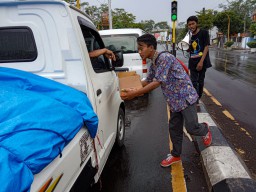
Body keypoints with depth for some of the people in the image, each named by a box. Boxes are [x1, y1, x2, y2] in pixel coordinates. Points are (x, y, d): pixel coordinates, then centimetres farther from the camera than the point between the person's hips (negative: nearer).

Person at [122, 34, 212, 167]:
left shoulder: (165, 58, -22)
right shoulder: (153, 65, 7)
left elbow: (157, 82, -26)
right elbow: (147, 81, 19)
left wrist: (135, 94, -26)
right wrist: (130, 87, 8)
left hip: (185, 97, -8)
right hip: (174, 100, 8)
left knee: (191, 128, -1)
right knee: (174, 128, 13)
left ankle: (205, 130, 34)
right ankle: (176, 155, 29)